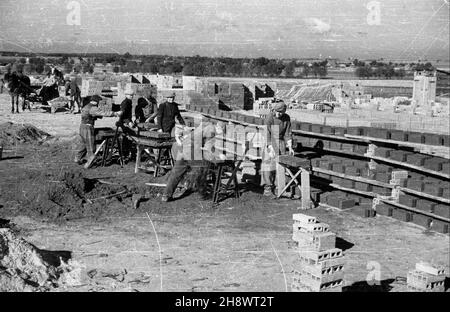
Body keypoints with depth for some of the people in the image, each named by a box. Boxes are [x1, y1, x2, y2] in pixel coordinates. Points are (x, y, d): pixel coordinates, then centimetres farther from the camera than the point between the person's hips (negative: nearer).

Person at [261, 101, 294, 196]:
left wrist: (290, 147, -7)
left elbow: (288, 133, 1)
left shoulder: (286, 118, -3)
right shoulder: (269, 118, -16)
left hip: (281, 143, 4)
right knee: (268, 165, -9)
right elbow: (266, 134, -18)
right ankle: (267, 188, -9)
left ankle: (274, 186, 8)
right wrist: (271, 149, -25)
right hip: (270, 143, -4)